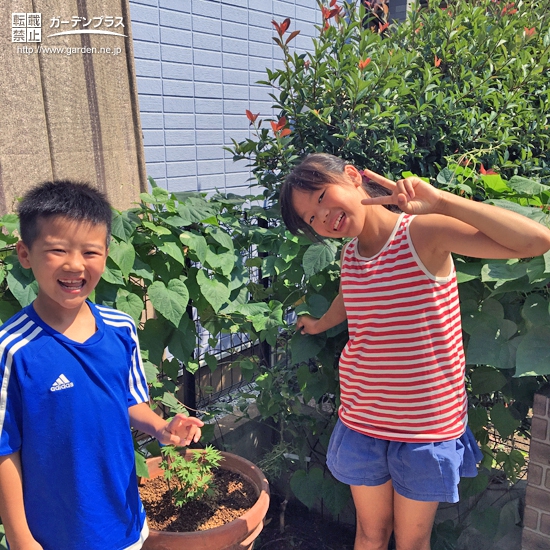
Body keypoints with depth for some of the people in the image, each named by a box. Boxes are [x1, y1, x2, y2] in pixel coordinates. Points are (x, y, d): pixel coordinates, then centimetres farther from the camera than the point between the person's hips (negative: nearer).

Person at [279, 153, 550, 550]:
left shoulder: (423, 233, -19)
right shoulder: (350, 253, 0)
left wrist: (439, 201, -32)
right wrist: (320, 324, 42)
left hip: (428, 424, -4)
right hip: (362, 420, 4)